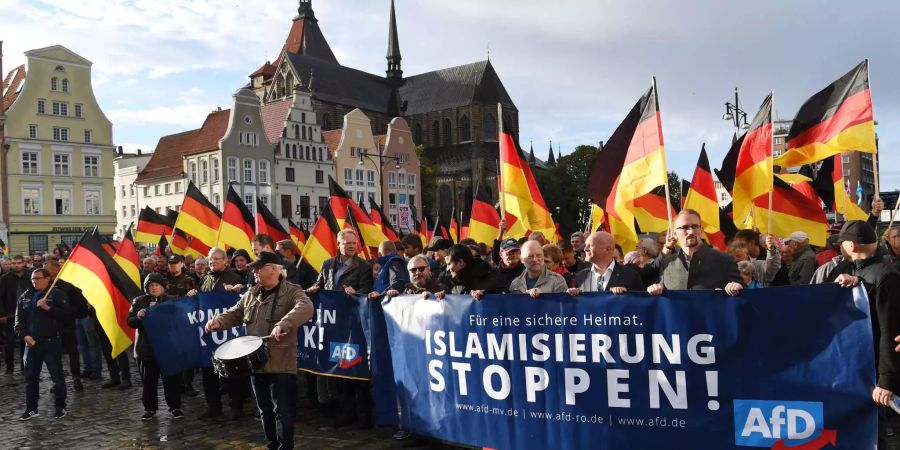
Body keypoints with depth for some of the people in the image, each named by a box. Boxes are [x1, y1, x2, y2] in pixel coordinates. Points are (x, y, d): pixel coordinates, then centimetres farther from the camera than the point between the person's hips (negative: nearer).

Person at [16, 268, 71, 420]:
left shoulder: (57, 294, -5)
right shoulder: (25, 296, 11)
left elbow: (66, 313, -12)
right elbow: (19, 319, 9)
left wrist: (48, 308, -21)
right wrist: (24, 335, -5)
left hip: (51, 342, -5)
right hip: (31, 343, 5)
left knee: (57, 376, 1)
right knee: (30, 377, 12)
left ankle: (60, 407, 12)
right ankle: (31, 409, 23)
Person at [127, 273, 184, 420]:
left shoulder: (172, 300, 2)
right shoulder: (139, 301, 4)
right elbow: (130, 322, 2)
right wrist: (138, 317, -19)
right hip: (146, 347, 1)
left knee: (172, 378, 4)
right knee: (148, 380, 8)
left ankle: (175, 407, 15)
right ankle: (150, 408, 21)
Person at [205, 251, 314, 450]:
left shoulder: (292, 291, -9)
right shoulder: (251, 295, 14)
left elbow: (305, 308, -28)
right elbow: (235, 313, 20)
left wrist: (283, 324, -44)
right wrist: (219, 321, -2)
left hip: (281, 364, -7)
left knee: (282, 411, -3)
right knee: (265, 410, 18)